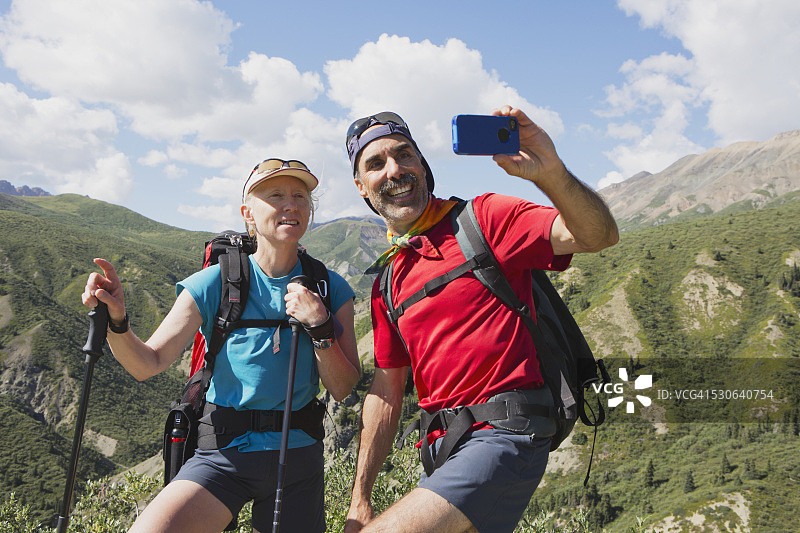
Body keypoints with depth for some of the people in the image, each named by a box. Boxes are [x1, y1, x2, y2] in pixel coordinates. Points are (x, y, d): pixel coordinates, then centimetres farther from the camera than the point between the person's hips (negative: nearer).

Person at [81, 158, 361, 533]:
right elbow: (147, 364, -6)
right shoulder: (216, 283, -6)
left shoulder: (330, 289, -1)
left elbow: (342, 390, -3)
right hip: (223, 455, -2)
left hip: (296, 456, 2)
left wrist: (319, 327, -18)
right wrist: (116, 321, -25)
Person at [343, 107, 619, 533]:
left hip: (503, 436, -7)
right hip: (445, 450, 7)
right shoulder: (387, 282, 14)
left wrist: (552, 173, -37)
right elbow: (386, 391, 15)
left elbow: (598, 235, -17)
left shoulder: (481, 219, -4)